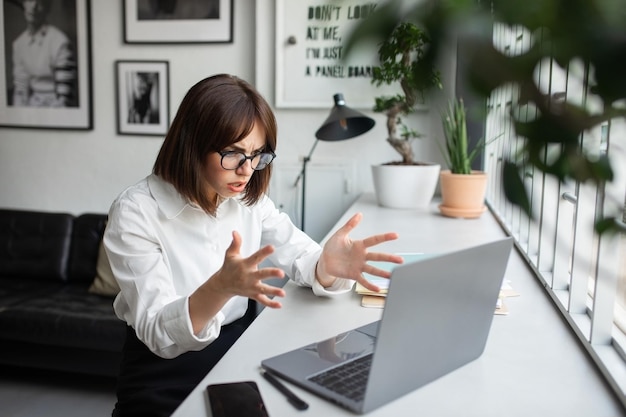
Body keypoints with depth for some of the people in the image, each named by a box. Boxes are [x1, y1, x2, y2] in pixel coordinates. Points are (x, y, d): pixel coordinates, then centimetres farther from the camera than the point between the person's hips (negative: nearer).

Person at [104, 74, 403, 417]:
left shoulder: (250, 199, 0)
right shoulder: (135, 213, -18)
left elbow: (301, 256, -7)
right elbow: (157, 333, -23)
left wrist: (327, 265, -31)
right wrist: (221, 287, -42)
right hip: (165, 383, -4)